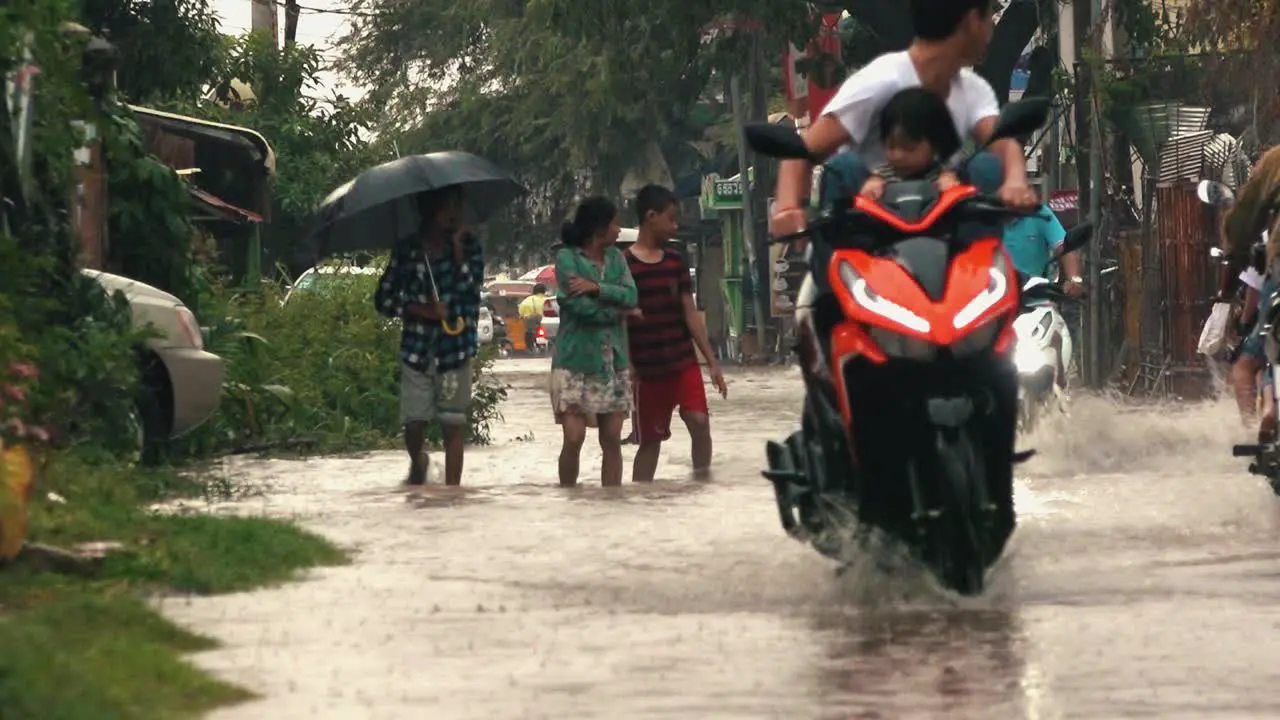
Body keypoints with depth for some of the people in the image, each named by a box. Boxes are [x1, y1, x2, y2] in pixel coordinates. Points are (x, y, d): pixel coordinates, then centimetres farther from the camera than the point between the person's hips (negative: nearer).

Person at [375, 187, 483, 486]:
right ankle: (417, 463, 34)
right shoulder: (407, 249, 3)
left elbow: (469, 287, -10)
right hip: (416, 349, 1)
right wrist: (419, 310, -10)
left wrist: (458, 246, -13)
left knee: (453, 425, -1)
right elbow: (384, 297, 4)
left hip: (455, 349, -1)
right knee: (414, 422, 2)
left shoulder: (469, 245, 3)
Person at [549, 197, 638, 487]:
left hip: (613, 361, 5)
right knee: (574, 438, -9)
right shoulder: (567, 257, -6)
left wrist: (596, 287, -16)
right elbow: (578, 305, -17)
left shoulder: (615, 257, 11)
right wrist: (618, 311, -7)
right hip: (576, 361, -5)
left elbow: (631, 296, -3)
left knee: (612, 439, 3)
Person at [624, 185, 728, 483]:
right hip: (647, 370, -4)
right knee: (650, 440, 3)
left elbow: (690, 314, 11)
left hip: (684, 363, 4)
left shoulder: (676, 262, 10)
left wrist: (712, 362, 7)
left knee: (700, 422, -13)